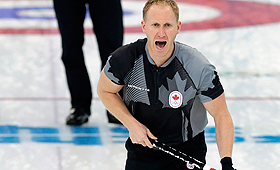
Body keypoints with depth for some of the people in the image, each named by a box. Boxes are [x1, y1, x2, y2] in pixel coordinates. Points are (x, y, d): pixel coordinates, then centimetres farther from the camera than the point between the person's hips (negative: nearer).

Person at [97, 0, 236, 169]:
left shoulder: (200, 68, -24)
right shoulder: (124, 59, -20)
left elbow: (221, 115, -14)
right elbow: (105, 90, 1)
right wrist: (132, 124, -12)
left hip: (188, 149, -1)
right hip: (141, 147, 2)